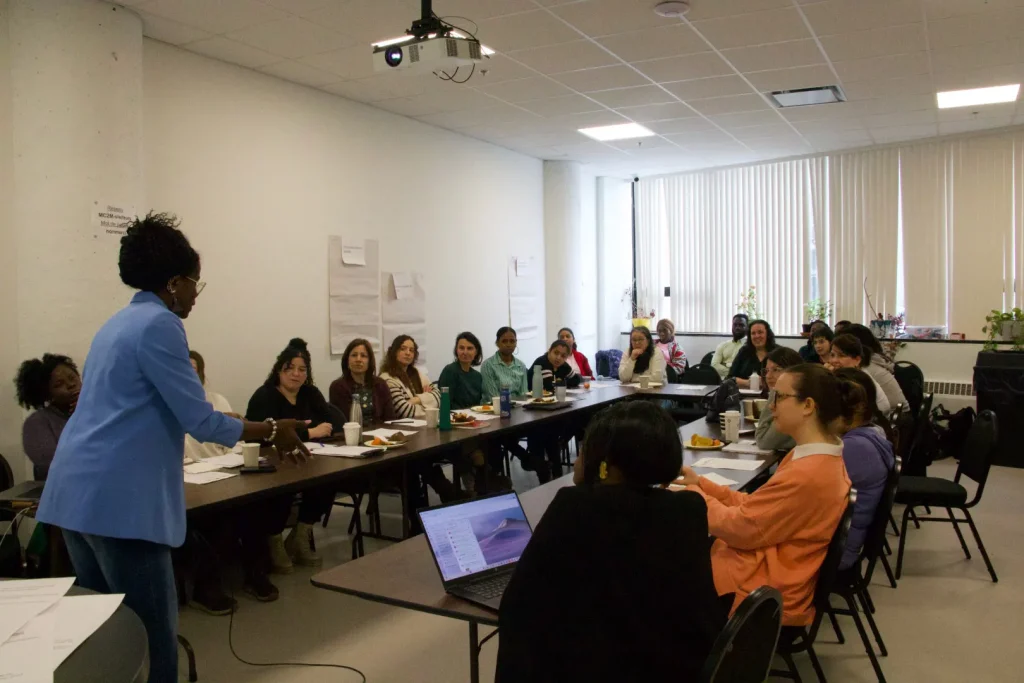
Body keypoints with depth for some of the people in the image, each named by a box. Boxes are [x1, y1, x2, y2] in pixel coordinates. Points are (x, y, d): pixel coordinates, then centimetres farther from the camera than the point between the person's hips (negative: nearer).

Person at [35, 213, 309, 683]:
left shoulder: (120, 321, 17)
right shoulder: (159, 324, -12)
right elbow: (200, 420, -14)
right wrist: (271, 431, -1)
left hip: (79, 492, 10)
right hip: (118, 499, -10)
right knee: (153, 635, -1)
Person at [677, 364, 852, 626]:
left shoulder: (806, 475, -28)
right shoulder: (822, 456, 4)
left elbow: (740, 527, -19)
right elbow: (754, 506, 7)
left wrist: (691, 494, -5)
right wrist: (701, 484, 4)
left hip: (766, 590, -9)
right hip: (771, 562, 9)